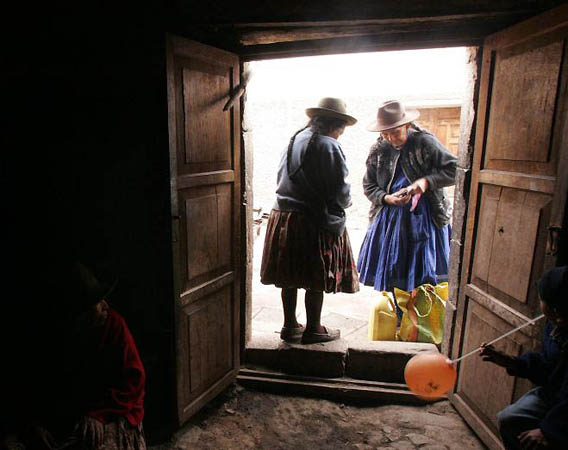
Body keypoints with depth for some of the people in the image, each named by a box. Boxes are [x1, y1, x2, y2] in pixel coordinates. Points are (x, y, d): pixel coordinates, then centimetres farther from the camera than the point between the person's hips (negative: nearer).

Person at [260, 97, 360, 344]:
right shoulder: (328, 146, -14)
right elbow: (339, 190, -15)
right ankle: (313, 329, 20)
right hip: (315, 223, -8)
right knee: (316, 280, 6)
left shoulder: (295, 139, 11)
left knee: (290, 277, 15)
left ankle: (290, 326, 28)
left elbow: (282, 177, 16)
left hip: (283, 215, 8)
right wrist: (347, 201, 6)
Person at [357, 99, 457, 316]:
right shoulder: (378, 150, 2)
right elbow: (369, 185, 6)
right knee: (392, 273, 10)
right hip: (389, 219, 3)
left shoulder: (425, 143, -8)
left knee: (422, 274, 2)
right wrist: (387, 198, -13)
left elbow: (455, 170, -9)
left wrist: (426, 181, -22)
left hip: (423, 219, -3)